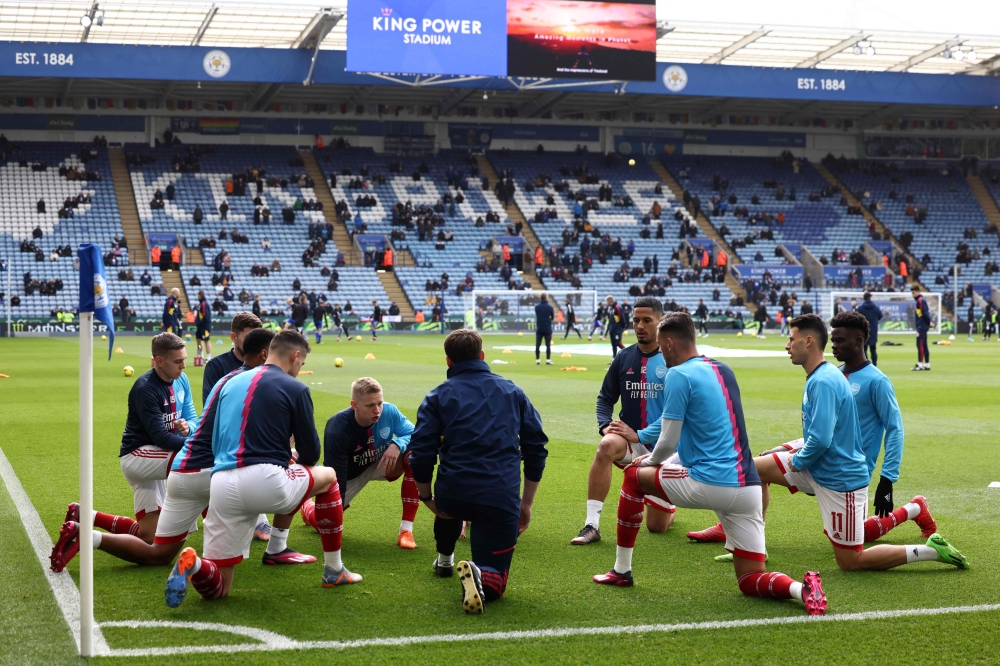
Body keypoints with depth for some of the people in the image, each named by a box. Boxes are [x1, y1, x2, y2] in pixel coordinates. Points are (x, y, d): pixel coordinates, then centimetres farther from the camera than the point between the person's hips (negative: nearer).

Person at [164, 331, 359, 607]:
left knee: (216, 588, 12)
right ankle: (334, 571, 28)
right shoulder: (295, 389, 3)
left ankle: (192, 564, -23)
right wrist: (294, 457, 33)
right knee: (328, 477, 28)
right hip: (265, 479, -5)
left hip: (221, 484, 5)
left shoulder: (230, 383, 21)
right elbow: (310, 454, 7)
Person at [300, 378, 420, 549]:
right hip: (348, 475, -2)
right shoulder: (337, 430, -35)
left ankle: (406, 530, -22)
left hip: (380, 464, 2)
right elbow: (336, 477, -31)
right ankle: (307, 505, 38)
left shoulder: (389, 411, -26)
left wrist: (397, 444, -39)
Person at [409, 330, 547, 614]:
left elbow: (421, 455, -2)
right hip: (502, 499, -1)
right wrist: (526, 504, 20)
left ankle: (444, 559, 49)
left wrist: (427, 498, 14)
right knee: (493, 584, 6)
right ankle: (480, 575, -26)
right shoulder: (512, 391, 15)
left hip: (453, 495, 1)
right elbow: (536, 449, 15)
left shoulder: (438, 396, 7)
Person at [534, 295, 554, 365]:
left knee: (538, 345, 6)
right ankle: (548, 360, 0)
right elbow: (552, 317, 4)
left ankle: (537, 360, 6)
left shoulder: (537, 307, -1)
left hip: (539, 328, 2)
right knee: (548, 345, 2)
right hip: (547, 329, -2)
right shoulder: (549, 307, -7)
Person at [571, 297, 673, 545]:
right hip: (631, 442, 2)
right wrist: (605, 425, -11)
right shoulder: (624, 357, 1)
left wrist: (640, 435, -21)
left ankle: (667, 505, 44)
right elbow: (605, 398, 9)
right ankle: (591, 526, -30)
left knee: (658, 527, 3)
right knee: (606, 446, -36)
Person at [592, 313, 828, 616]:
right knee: (751, 581, 11)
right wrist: (657, 457, 32)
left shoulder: (678, 375, -6)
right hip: (748, 487, 7)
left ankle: (621, 571, 23)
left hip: (709, 483, -7)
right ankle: (802, 588, -20)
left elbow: (668, 443, -6)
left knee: (633, 476, 18)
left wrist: (650, 461, 16)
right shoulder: (724, 370, 17)